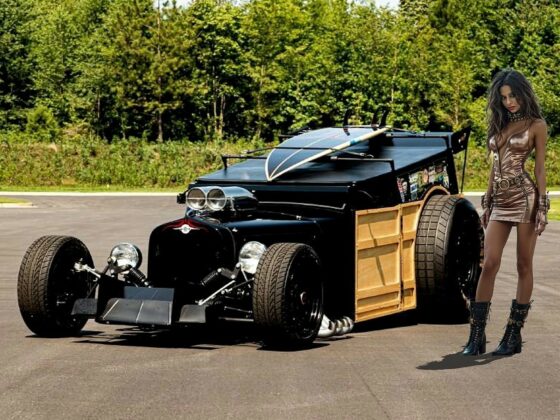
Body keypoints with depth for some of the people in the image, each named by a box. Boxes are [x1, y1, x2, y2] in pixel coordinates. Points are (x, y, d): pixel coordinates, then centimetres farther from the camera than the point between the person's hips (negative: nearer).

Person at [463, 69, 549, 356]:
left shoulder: (536, 125, 1)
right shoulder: (500, 124, 16)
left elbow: (540, 168, -1)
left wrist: (542, 207, -7)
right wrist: (487, 203, 16)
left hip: (525, 197, -5)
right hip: (500, 200, 5)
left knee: (524, 265, 1)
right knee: (490, 263, -4)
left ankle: (514, 335, 5)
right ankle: (476, 335, -4)